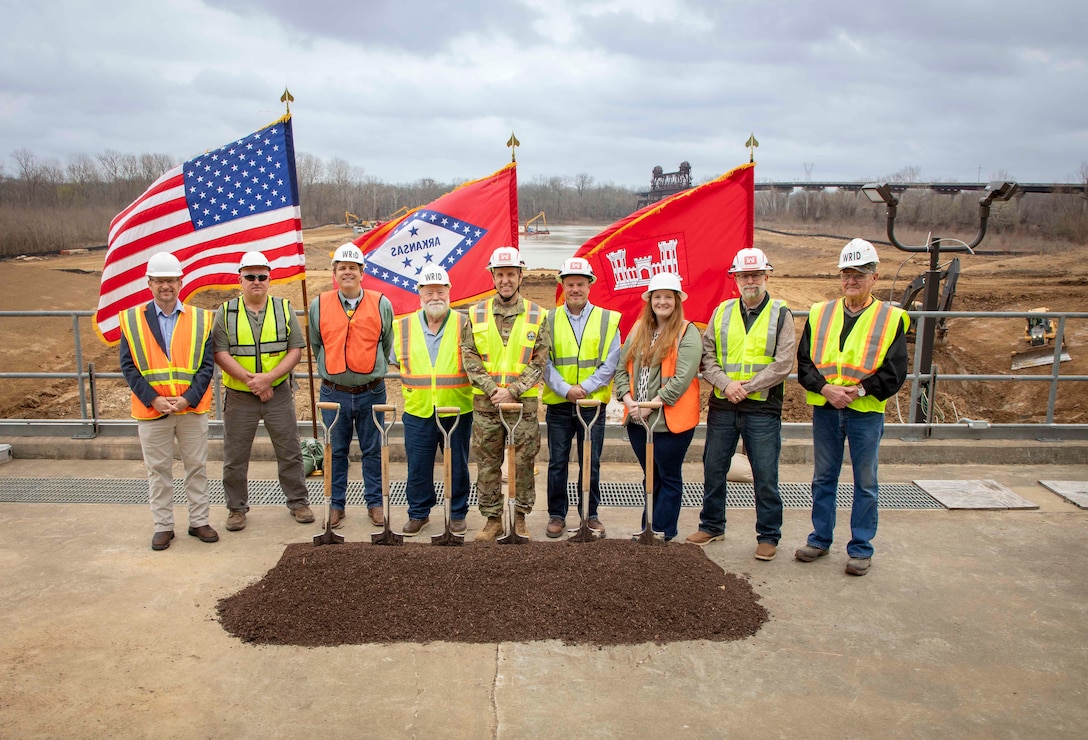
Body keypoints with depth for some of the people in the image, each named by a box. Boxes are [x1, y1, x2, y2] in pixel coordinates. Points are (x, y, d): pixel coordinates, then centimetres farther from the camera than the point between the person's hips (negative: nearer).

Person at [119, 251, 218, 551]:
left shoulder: (200, 319, 1)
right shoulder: (132, 319, 1)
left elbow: (207, 365, -2)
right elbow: (129, 367, -2)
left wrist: (188, 399, -13)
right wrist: (154, 400, -13)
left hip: (192, 408, 0)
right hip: (151, 411, 0)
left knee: (197, 467, 9)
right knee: (158, 470, 9)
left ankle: (199, 521, 22)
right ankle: (163, 526, 21)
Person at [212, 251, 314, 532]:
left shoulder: (284, 309, 3)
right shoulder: (226, 312, 2)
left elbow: (296, 350, -2)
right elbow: (220, 353, -7)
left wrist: (268, 377, -15)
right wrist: (249, 380, -17)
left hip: (279, 394, 0)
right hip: (238, 396, 0)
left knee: (290, 452, 7)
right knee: (235, 457, 8)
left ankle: (298, 502, 21)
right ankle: (236, 508, 24)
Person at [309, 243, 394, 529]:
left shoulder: (381, 304, -1)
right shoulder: (319, 305, 2)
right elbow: (316, 344, 15)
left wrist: (374, 370, 10)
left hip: (371, 392, -1)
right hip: (334, 392, 1)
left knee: (373, 450, 8)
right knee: (336, 451, 10)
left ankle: (375, 503, 21)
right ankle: (336, 504, 23)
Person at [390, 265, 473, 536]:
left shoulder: (465, 325, -2)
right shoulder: (403, 327, 3)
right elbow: (397, 362, 18)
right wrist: (414, 386, 10)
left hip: (457, 412, -1)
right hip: (417, 413, 2)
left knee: (457, 467, 9)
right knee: (418, 468, 9)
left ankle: (457, 514, 25)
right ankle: (418, 514, 26)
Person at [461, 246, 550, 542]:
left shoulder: (537, 315, 3)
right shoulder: (476, 314, 5)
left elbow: (539, 362, -1)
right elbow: (469, 357, 1)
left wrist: (512, 391, -12)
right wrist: (491, 389, -11)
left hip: (524, 402, -1)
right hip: (485, 403, 1)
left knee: (523, 463, 5)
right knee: (488, 464, 6)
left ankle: (520, 518, 20)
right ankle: (493, 520, 18)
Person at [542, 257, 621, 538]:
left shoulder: (608, 320, 2)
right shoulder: (549, 320, 3)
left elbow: (610, 362, -3)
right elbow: (544, 362, -3)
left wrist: (585, 387, -14)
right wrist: (565, 389, -16)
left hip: (593, 404, 0)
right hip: (558, 404, 0)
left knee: (591, 463, 7)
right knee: (557, 462, 6)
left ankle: (591, 515, 21)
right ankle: (557, 515, 19)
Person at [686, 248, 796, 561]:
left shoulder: (781, 315, 0)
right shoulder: (722, 312, 9)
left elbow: (783, 364, -8)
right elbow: (706, 355, 4)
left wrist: (747, 387, -15)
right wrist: (725, 383, -13)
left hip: (762, 409, -3)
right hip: (721, 407, 3)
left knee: (765, 477, 3)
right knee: (713, 470, 13)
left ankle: (768, 535, 18)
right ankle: (711, 526, 30)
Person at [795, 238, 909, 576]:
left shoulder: (891, 318, 0)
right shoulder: (820, 314, 7)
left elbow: (894, 373, -5)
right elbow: (804, 362, 3)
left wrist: (860, 390, -17)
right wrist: (825, 388, -13)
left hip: (866, 412, -2)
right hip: (825, 410, 3)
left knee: (865, 483, 7)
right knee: (823, 478, 13)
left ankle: (861, 548, 20)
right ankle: (820, 539, 27)